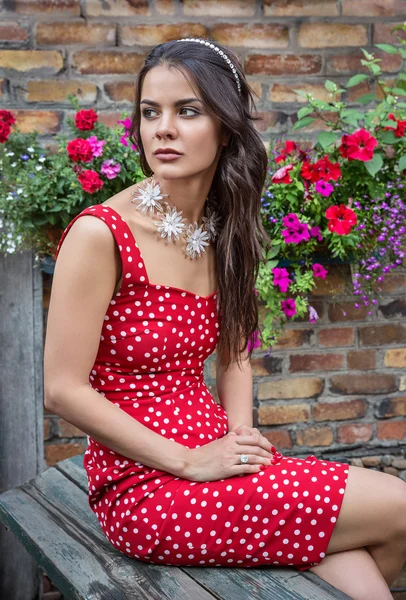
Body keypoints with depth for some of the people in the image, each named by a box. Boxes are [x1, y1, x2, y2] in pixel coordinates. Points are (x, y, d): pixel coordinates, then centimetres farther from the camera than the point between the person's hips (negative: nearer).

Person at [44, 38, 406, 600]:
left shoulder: (222, 230, 7)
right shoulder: (101, 234, -15)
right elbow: (64, 390, -15)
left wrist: (241, 436, -3)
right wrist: (189, 462, -15)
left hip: (215, 457, 6)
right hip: (142, 486, -6)